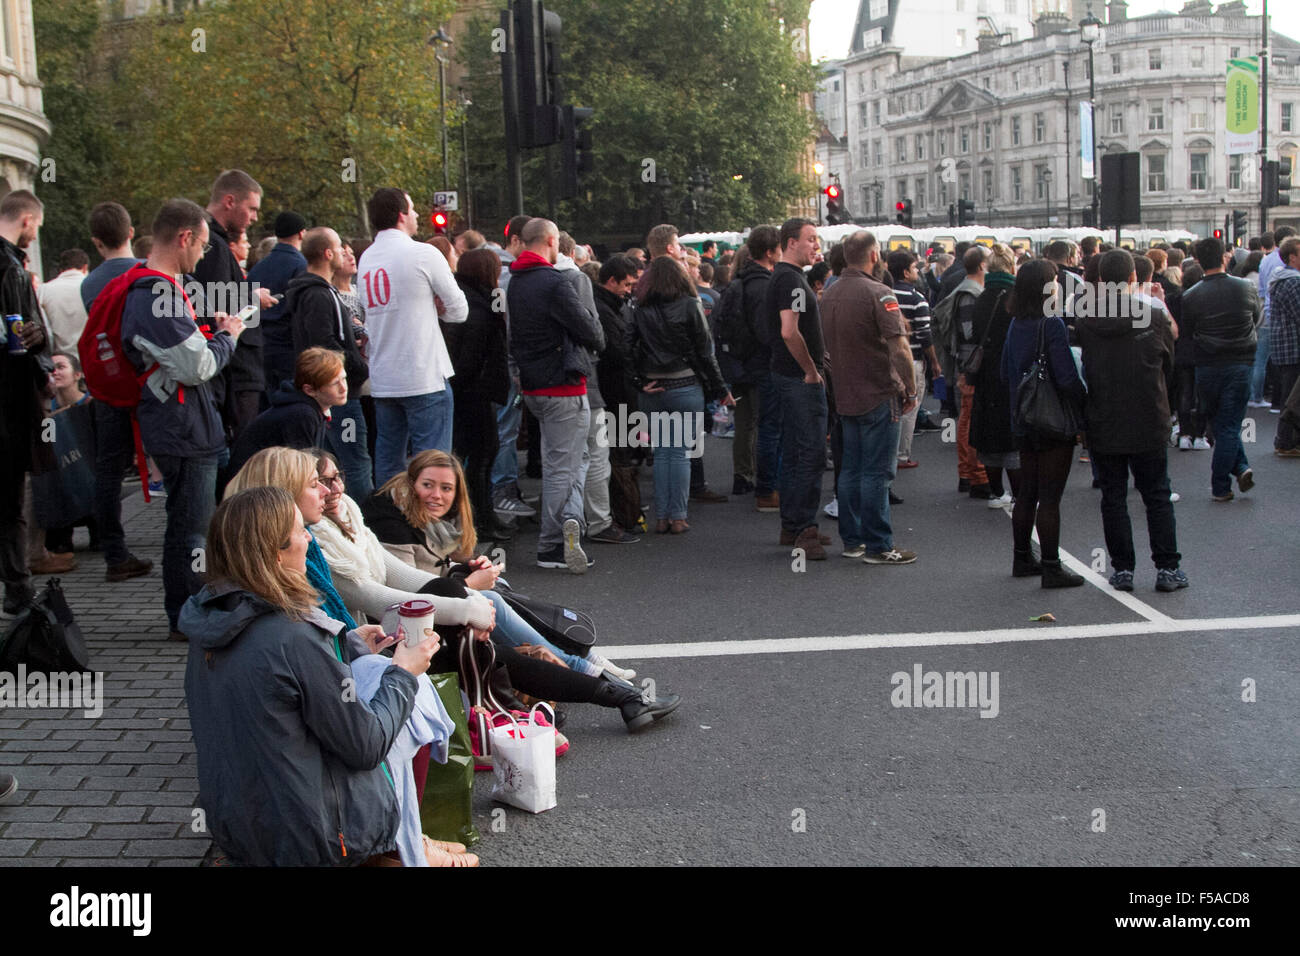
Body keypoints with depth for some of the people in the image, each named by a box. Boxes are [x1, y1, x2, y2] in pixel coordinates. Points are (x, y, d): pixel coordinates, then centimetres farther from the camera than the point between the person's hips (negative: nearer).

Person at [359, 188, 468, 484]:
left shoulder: (366, 259, 11)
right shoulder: (423, 254, -8)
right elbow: (459, 311, -3)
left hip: (382, 380, 7)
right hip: (424, 378, -7)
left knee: (387, 462, 12)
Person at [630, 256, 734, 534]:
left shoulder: (641, 311, 2)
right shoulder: (690, 306, -4)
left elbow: (632, 351, -2)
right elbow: (705, 351, -4)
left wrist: (642, 383, 6)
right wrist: (720, 390, 2)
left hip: (653, 391, 2)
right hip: (685, 386, -2)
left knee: (661, 453, 9)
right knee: (680, 452, 2)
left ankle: (661, 517, 10)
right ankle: (677, 517, 2)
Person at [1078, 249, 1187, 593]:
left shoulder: (1084, 324, -6)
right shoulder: (1154, 318, -9)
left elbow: (1080, 372, 5)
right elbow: (1169, 364, 6)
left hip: (1102, 428, 1)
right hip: (1149, 426, -1)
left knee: (1113, 498, 9)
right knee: (1157, 497, 10)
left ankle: (1122, 568, 12)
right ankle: (1167, 568, 11)